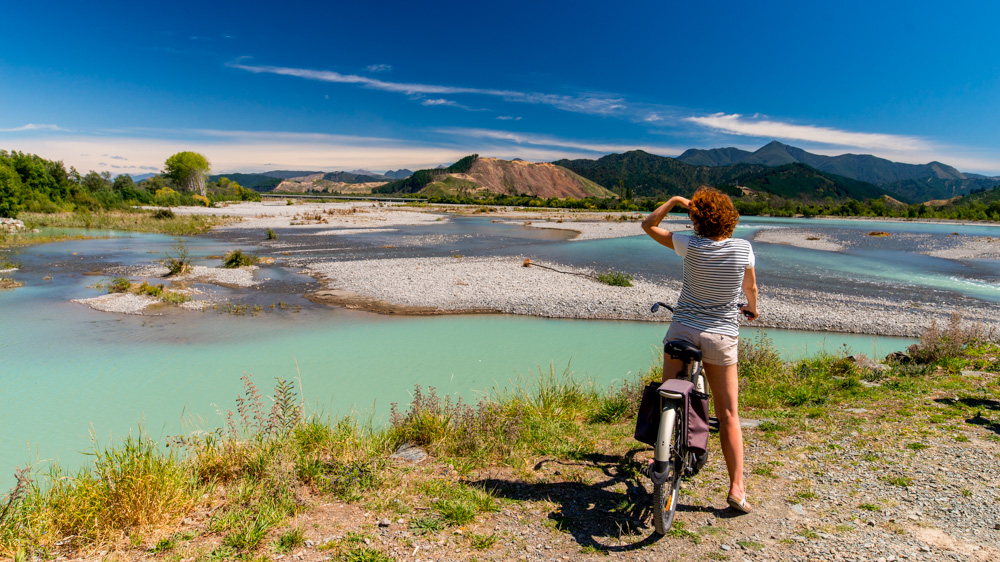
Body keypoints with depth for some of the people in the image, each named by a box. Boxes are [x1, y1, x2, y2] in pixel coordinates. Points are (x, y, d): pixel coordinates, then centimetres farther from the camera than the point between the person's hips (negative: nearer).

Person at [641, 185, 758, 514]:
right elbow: (750, 287, 14)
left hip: (683, 330, -1)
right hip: (723, 337, 1)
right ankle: (737, 487, 6)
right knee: (728, 415, 8)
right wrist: (752, 309, 34)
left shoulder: (691, 246, -10)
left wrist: (674, 200, 9)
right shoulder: (743, 248, -4)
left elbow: (648, 225, 0)